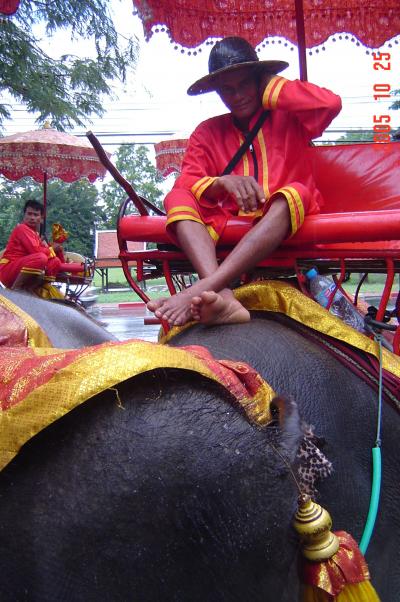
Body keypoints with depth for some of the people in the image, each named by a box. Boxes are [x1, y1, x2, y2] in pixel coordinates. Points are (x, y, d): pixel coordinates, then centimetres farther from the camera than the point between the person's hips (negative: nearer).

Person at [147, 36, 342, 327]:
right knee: (178, 198, -22)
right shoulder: (207, 132, 16)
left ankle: (199, 291, -47)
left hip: (285, 217, -1)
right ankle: (222, 296, -48)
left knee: (293, 192, -33)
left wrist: (271, 90, 4)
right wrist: (223, 182, -21)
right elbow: (187, 183, 1)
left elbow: (331, 103, -7)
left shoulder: (287, 117, 14)